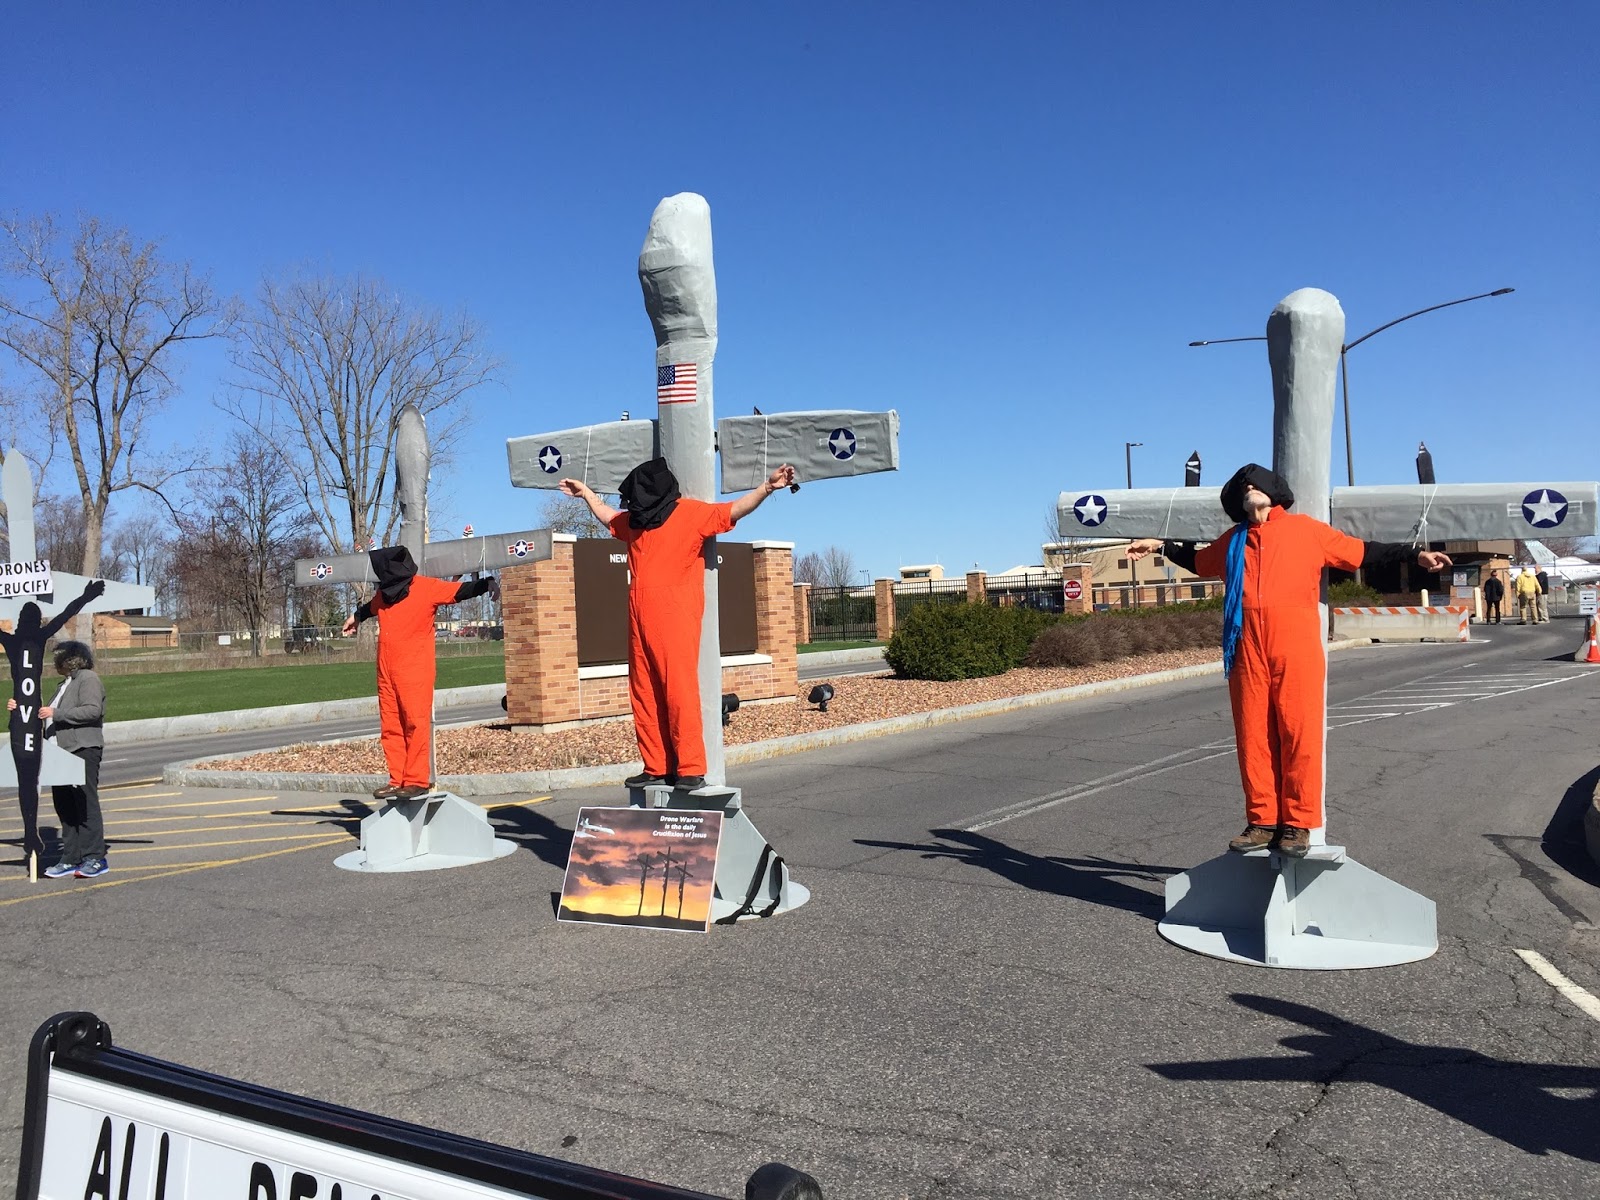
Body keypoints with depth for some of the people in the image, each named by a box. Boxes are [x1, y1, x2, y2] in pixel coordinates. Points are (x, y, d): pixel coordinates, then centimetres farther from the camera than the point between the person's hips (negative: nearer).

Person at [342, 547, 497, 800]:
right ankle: (397, 780, 13)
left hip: (415, 672, -6)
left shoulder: (427, 587, -6)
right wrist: (356, 616, 57)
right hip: (386, 672, 7)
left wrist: (485, 584, -33)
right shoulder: (383, 594, 14)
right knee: (390, 727, 7)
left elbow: (460, 590, -15)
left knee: (416, 724, -8)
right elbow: (371, 607, 37)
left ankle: (417, 781, -4)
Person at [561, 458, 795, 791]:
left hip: (674, 619, -7)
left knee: (680, 693, -11)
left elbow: (736, 509, -11)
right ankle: (657, 767, 12)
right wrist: (585, 492, 49)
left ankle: (691, 770, -7)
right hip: (639, 619, 7)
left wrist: (767, 487, -23)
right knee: (643, 696, 6)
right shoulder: (634, 520, 19)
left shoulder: (691, 513, -2)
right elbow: (607, 515, 40)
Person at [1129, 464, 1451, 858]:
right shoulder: (1232, 541, 21)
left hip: (1297, 647, -3)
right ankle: (1263, 821, 9)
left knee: (1299, 733, -4)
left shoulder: (1305, 529, 13)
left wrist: (1415, 555, 14)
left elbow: (1362, 551, 17)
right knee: (1253, 735, 2)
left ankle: (1297, 824, 3)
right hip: (1247, 648, 3)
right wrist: (1161, 546, 39)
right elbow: (1198, 560, 41)